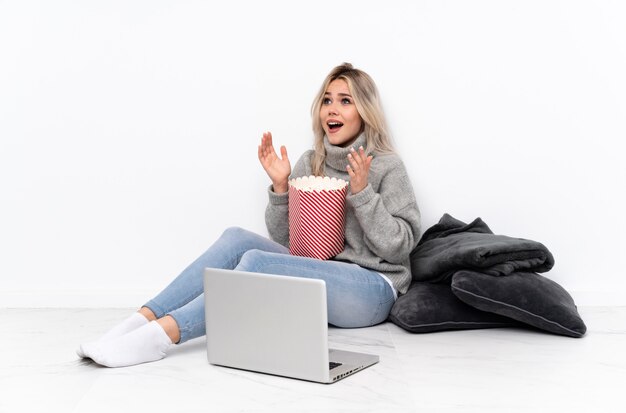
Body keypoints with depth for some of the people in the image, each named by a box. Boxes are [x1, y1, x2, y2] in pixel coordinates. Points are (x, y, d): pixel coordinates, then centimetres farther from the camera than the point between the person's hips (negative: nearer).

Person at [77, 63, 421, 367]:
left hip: (373, 288, -5)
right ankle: (143, 320, -28)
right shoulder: (309, 163, 13)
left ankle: (161, 335, -38)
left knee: (258, 262, -30)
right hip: (318, 280, 5)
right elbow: (284, 239, 11)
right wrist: (280, 186, -4)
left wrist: (362, 193, -16)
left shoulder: (387, 166, -2)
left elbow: (400, 245, -6)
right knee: (236, 238, -20)